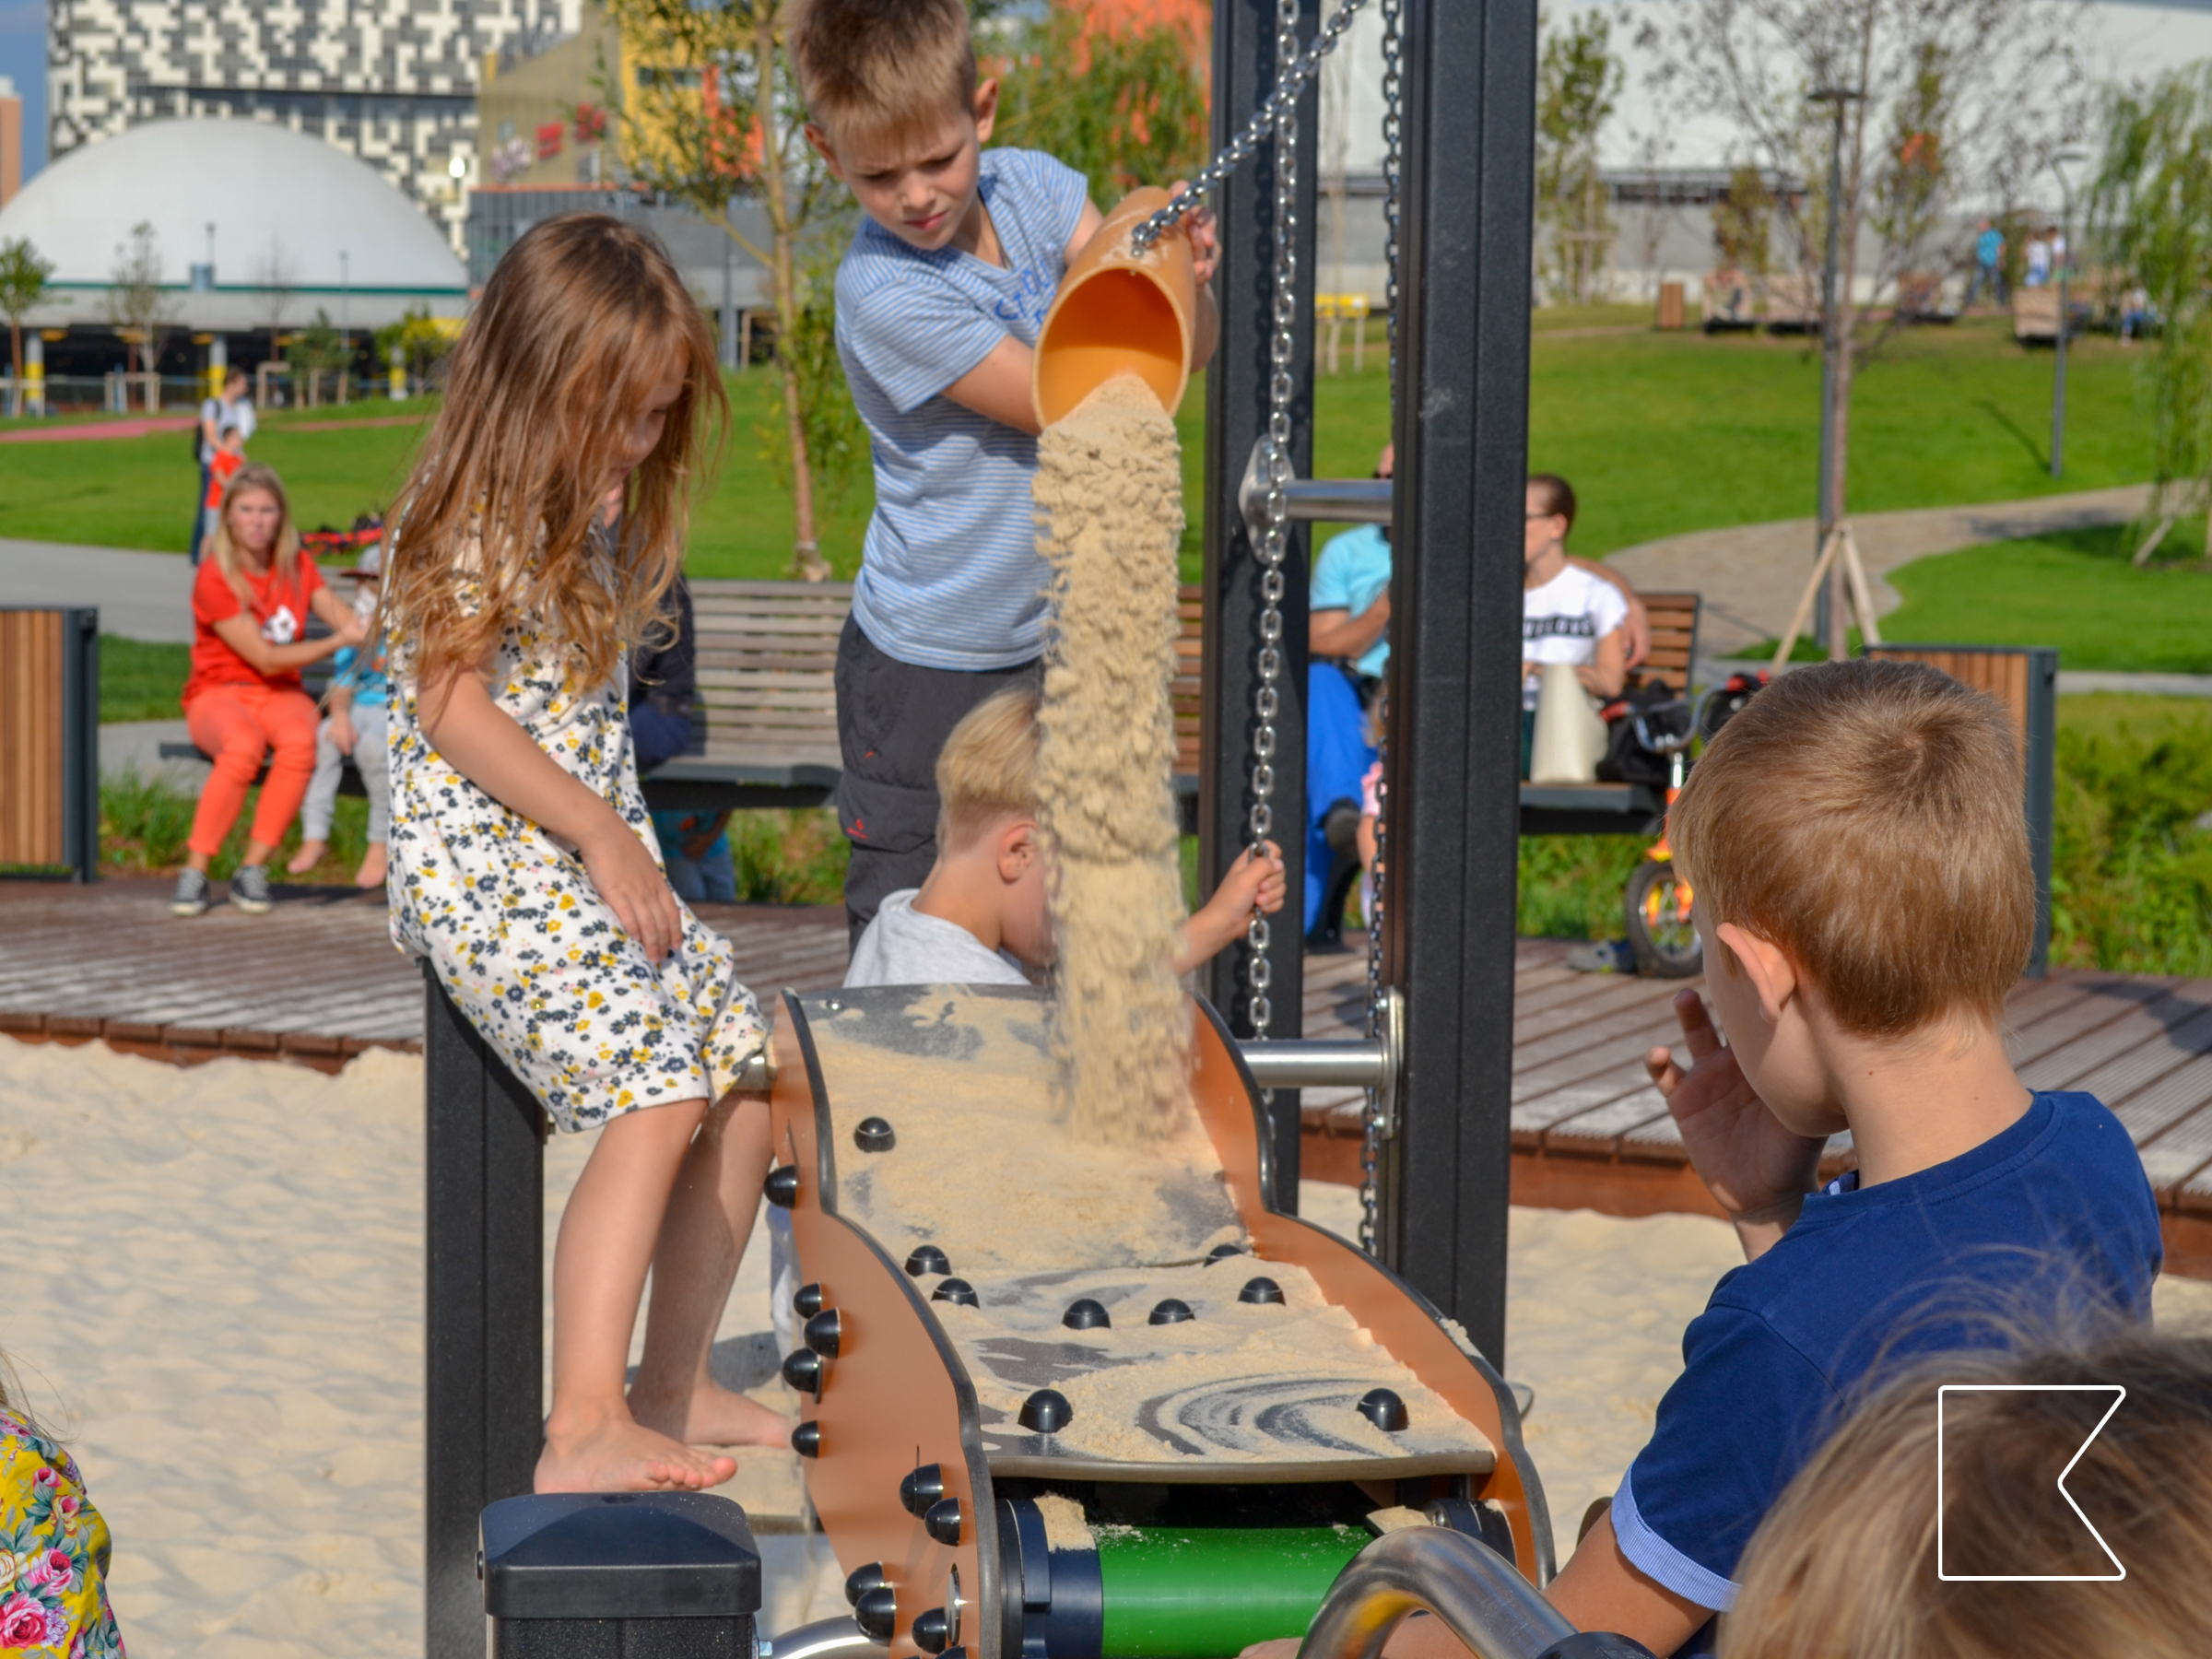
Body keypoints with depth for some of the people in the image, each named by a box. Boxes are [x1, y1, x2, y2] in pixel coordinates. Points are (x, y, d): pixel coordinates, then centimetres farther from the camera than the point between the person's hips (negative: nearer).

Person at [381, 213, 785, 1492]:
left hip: (598, 848, 9)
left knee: (750, 1074, 4)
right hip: (481, 863, -9)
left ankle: (674, 1387, 15)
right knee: (656, 1095, -23)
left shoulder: (600, 509, 13)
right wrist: (600, 835, -16)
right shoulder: (474, 522, -14)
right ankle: (584, 1432, -29)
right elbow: (454, 711, -16)